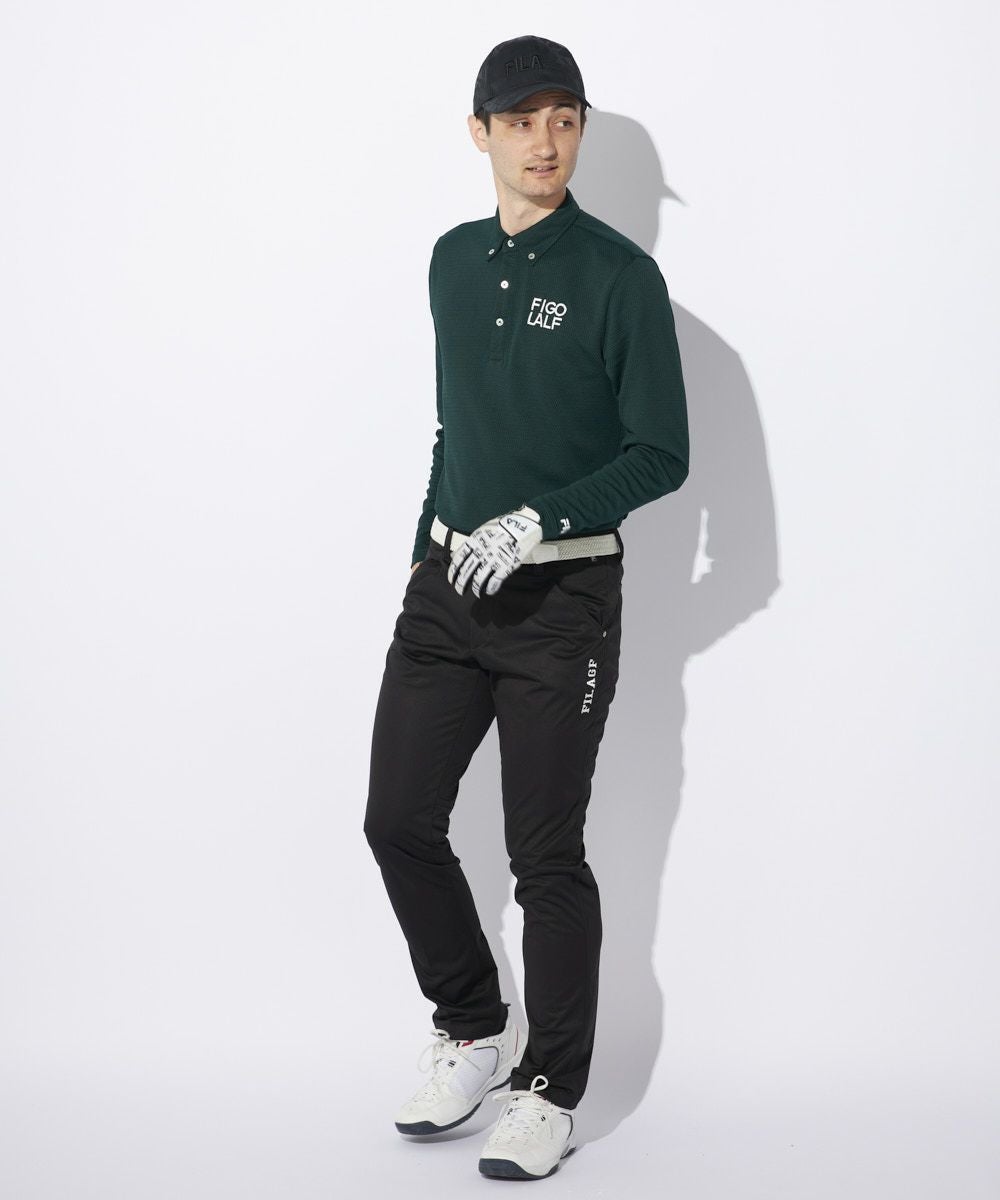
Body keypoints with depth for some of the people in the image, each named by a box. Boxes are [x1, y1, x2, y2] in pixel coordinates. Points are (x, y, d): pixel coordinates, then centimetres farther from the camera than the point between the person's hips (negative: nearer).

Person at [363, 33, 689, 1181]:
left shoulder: (619, 275, -7)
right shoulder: (454, 260, 10)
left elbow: (661, 455, -8)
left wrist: (538, 523, -19)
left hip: (562, 597, -5)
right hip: (447, 582, 6)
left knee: (545, 853, 0)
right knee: (399, 819, 4)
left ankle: (550, 1092, 14)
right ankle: (473, 1032, 25)